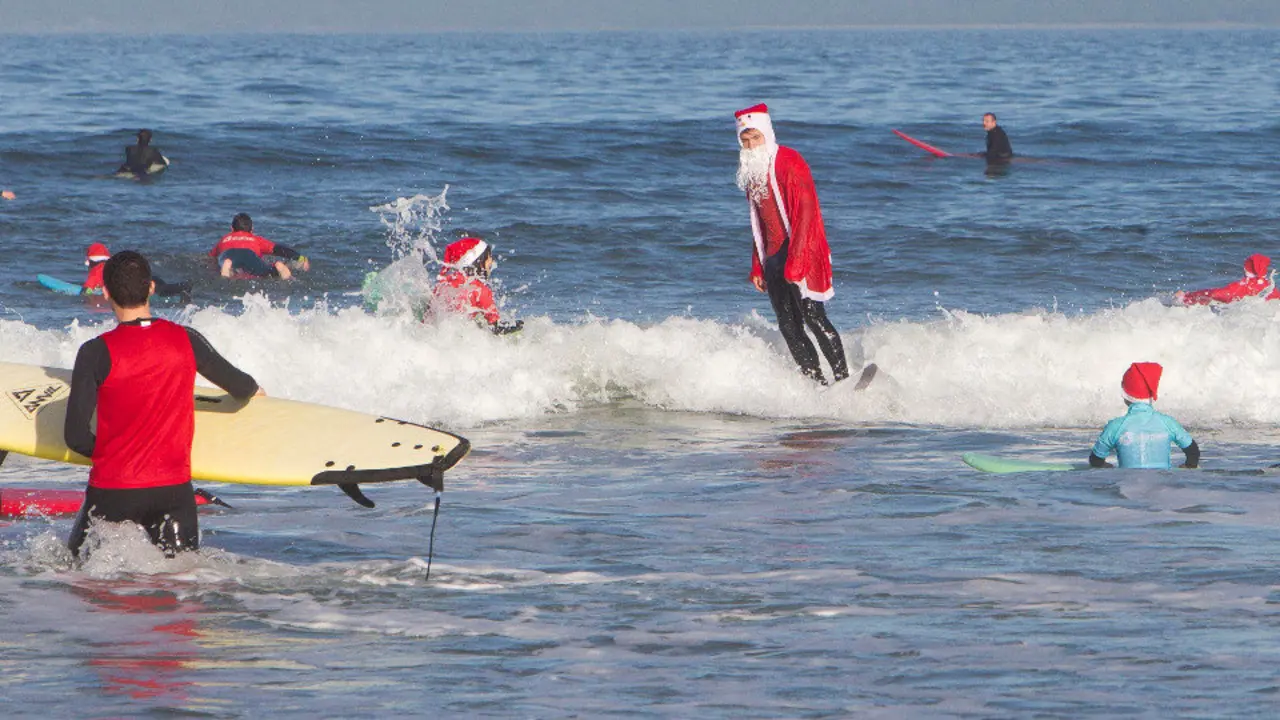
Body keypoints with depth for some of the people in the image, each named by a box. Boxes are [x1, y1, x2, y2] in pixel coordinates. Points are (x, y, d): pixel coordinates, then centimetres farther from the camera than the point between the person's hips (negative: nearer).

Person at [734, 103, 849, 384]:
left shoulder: (788, 162, -8)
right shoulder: (751, 170, 17)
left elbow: (806, 211, -15)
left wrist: (795, 260, -22)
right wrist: (757, 266, 18)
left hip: (801, 254, -8)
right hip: (773, 257, 8)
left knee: (812, 317, -17)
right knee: (789, 327, 1)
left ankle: (843, 379, -16)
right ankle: (818, 383, 2)